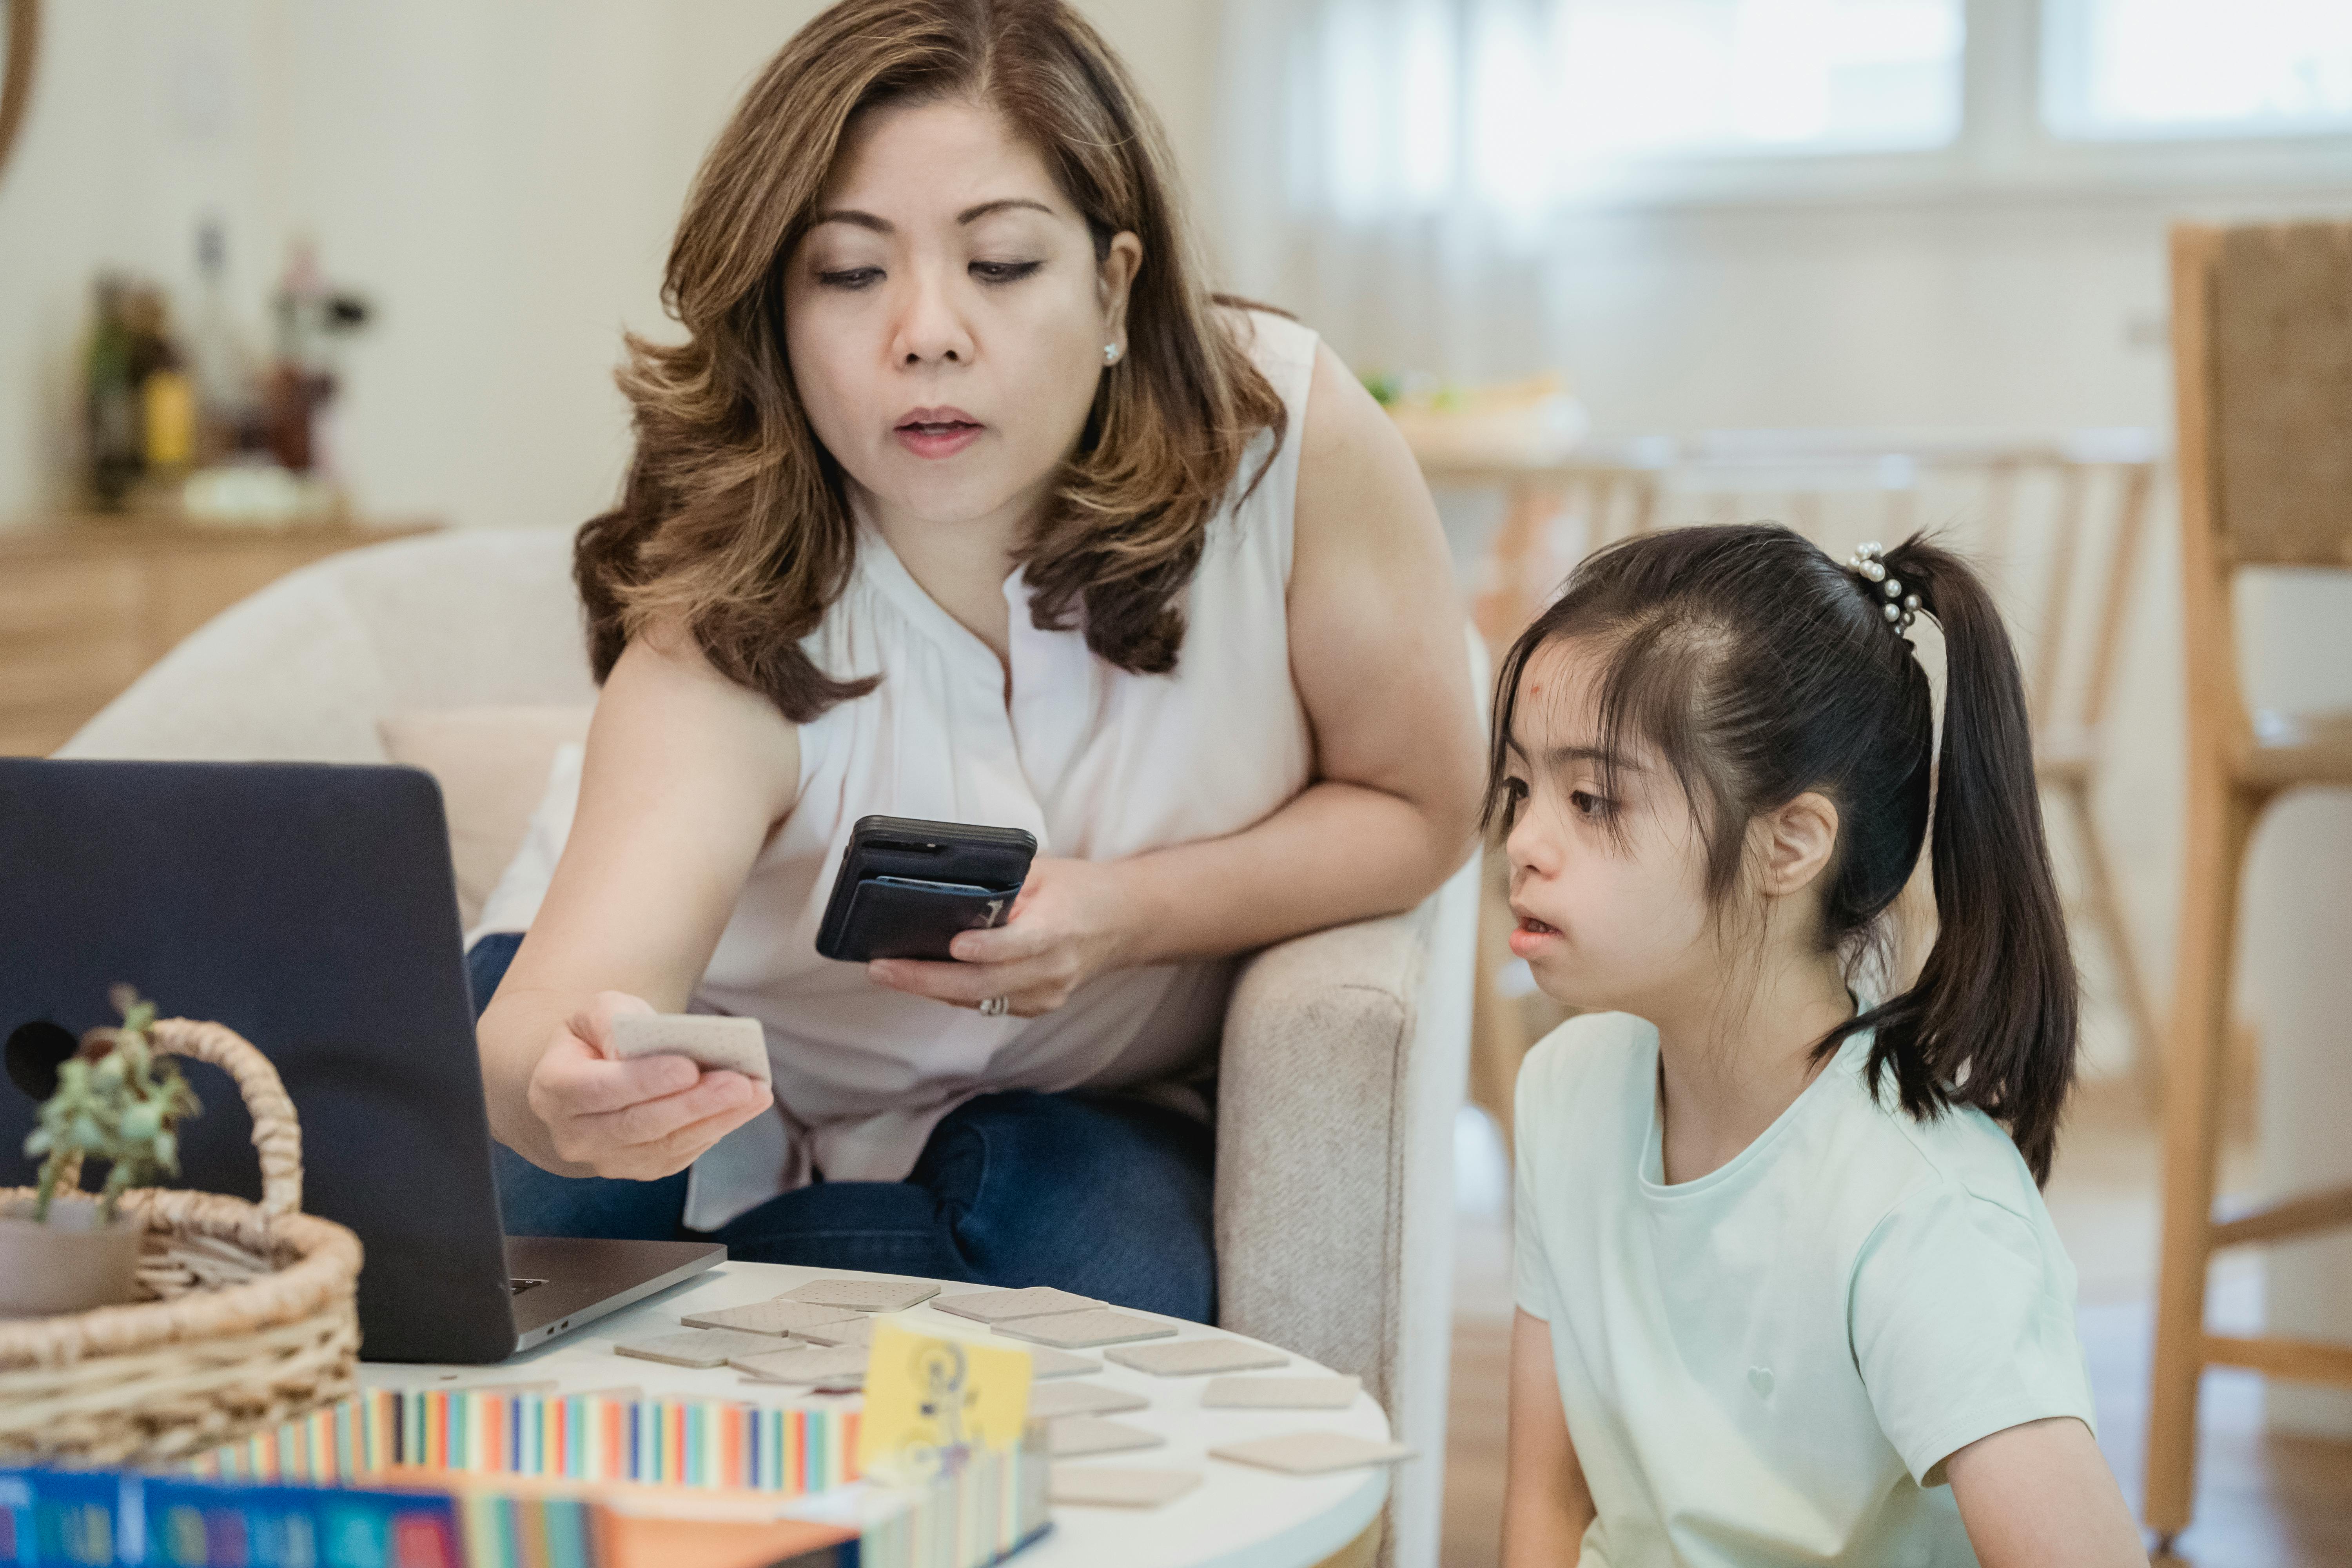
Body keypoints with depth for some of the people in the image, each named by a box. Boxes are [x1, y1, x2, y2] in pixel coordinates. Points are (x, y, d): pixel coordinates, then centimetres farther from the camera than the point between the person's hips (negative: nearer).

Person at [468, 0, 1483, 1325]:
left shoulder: (1293, 434, -27)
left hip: (1078, 1094, 2)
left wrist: (1123, 916, -29)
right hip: (720, 1064, -1)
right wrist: (560, 1090, -74)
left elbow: (1417, 808, -12)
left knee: (1110, 1304, -29)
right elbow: (555, 1012, -48)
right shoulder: (730, 632, -33)